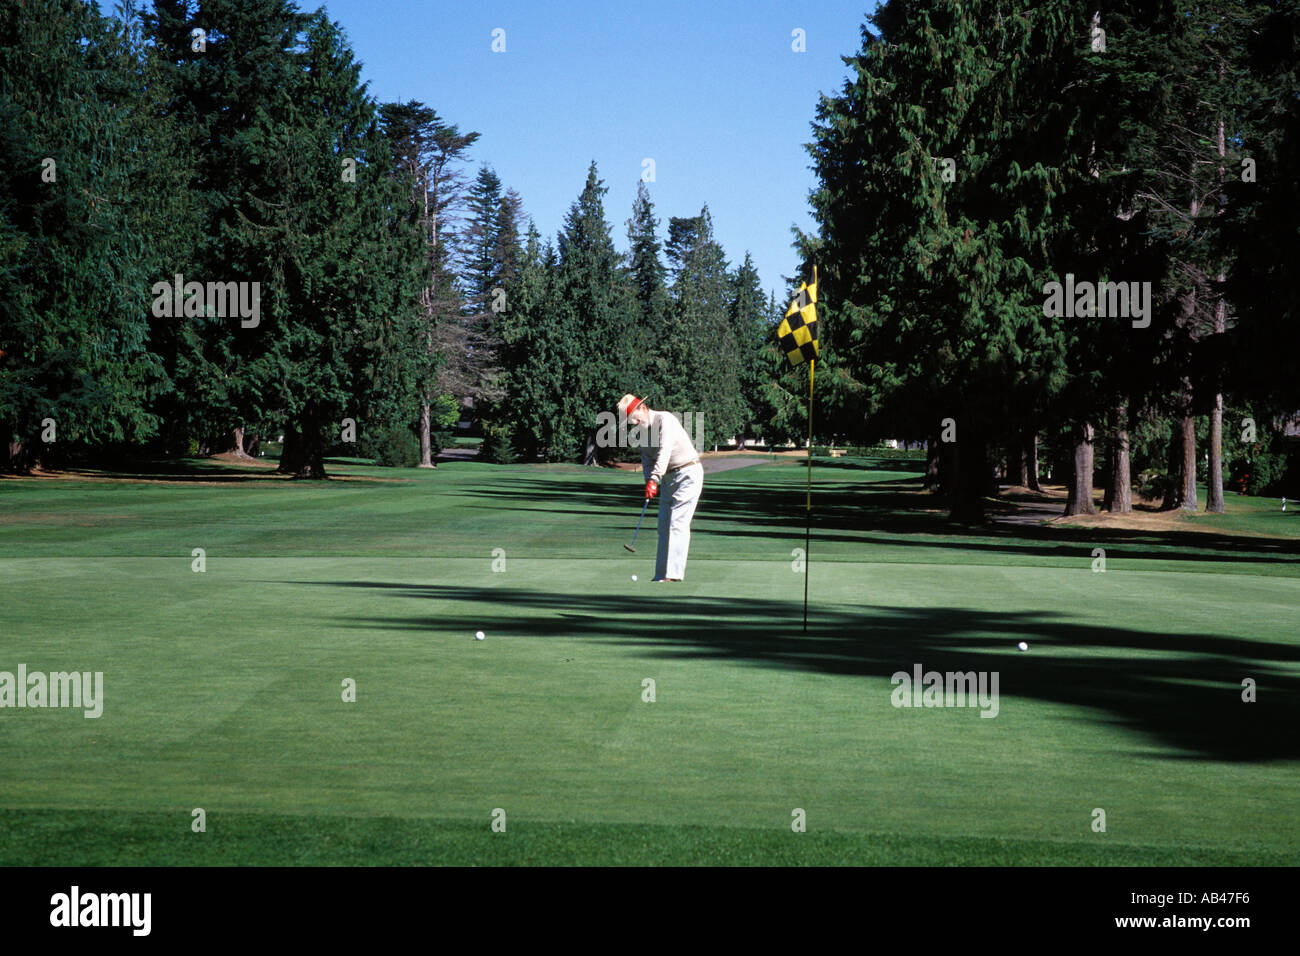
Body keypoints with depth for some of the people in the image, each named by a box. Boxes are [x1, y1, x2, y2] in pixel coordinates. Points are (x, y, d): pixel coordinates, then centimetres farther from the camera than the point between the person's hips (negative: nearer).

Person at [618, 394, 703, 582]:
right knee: (664, 526, 4)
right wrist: (649, 481, -10)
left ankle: (673, 573, -17)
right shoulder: (643, 431, 11)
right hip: (668, 478, 9)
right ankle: (662, 575, 5)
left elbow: (664, 451, -27)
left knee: (677, 524, -14)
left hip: (688, 474, -9)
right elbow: (647, 460, 9)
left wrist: (654, 479, -36)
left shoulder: (665, 420, -16)